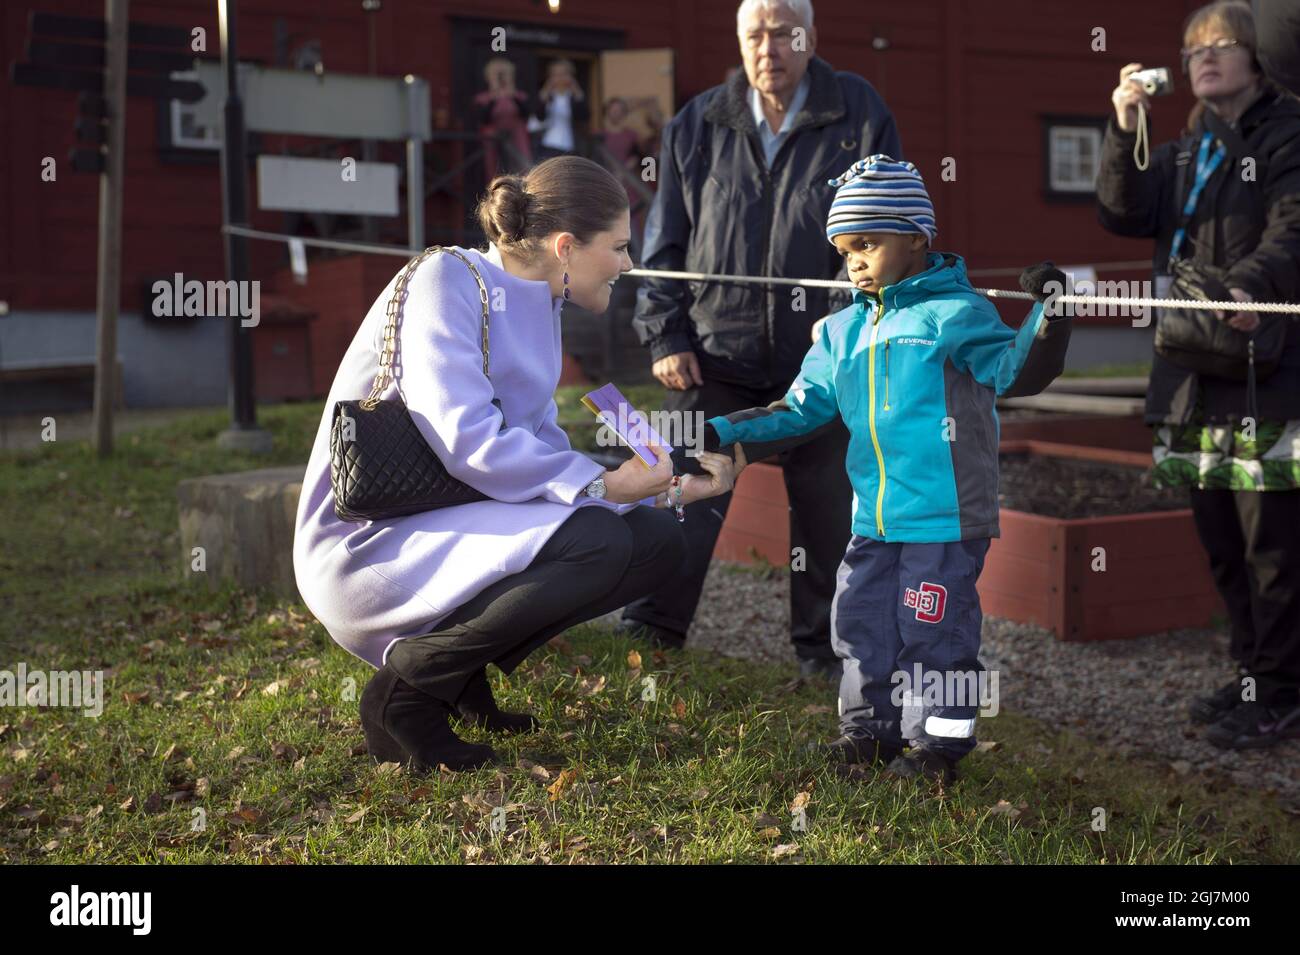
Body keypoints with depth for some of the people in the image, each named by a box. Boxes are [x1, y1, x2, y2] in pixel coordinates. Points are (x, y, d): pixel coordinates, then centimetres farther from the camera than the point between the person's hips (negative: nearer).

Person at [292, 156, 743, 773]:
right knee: (596, 541, -27)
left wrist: (668, 490, 7)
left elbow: (544, 451, 12)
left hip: (446, 528, 9)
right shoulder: (447, 280, -15)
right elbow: (469, 443, -25)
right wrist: (602, 485, -25)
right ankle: (406, 689, -12)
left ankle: (462, 671, 6)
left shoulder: (538, 307, 11)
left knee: (657, 538, -1)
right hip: (369, 547, -9)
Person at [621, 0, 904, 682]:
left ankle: (822, 647, 23)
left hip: (823, 356, 0)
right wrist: (664, 337, 1)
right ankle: (649, 636, 8)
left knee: (827, 510, 9)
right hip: (715, 352, 0)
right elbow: (664, 241, 8)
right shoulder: (697, 125, 7)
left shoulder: (861, 116, 2)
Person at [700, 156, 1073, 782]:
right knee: (860, 622, 13)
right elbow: (802, 410, 16)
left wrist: (1047, 314, -25)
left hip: (945, 515, -6)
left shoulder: (954, 313, -6)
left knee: (933, 630, 1)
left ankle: (938, 743, 15)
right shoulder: (843, 331, 13)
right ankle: (870, 729, 30)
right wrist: (724, 432, 8)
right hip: (873, 517, 7)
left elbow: (1016, 372, -10)